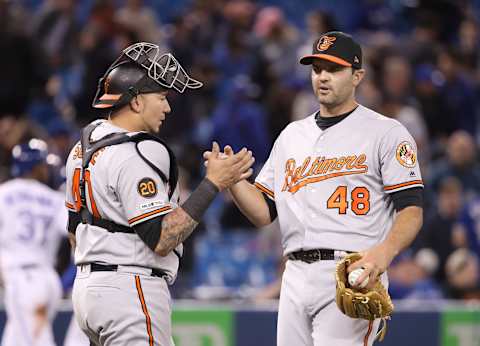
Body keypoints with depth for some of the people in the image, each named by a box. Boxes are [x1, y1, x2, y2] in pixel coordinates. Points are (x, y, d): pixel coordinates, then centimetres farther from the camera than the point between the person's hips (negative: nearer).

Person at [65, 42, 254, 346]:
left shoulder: (84, 146, 13)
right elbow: (161, 239, -20)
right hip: (131, 292, -10)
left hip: (86, 287, 10)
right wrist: (213, 184, -18)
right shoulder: (137, 155, -17)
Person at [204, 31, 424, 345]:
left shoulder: (386, 132, 1)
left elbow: (411, 211, -7)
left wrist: (384, 252, -26)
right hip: (296, 277, 6)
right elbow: (264, 212, 18)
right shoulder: (292, 135, 20)